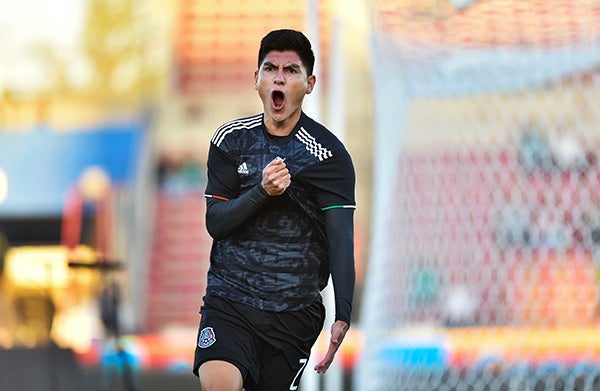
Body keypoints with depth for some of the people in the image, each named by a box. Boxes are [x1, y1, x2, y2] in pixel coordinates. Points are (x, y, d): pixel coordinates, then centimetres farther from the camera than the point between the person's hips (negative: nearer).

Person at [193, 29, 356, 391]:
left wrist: (343, 317, -21)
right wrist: (261, 191, -17)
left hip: (294, 313, -1)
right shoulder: (230, 140, 7)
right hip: (229, 300, 1)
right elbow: (215, 222, 2)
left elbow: (341, 240, -8)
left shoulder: (330, 155, -2)